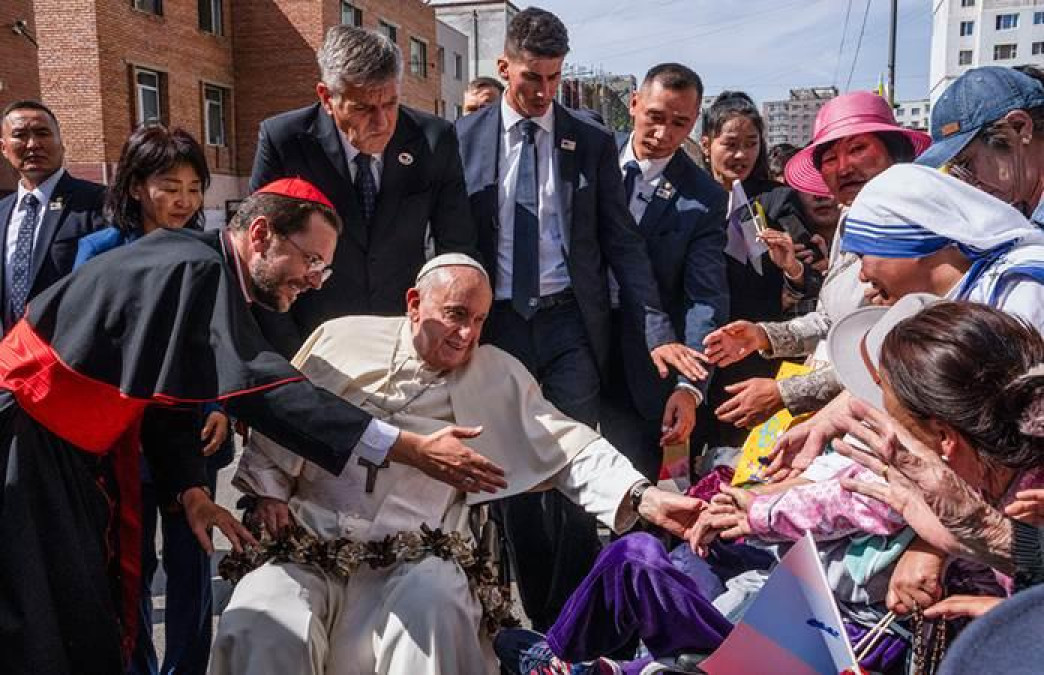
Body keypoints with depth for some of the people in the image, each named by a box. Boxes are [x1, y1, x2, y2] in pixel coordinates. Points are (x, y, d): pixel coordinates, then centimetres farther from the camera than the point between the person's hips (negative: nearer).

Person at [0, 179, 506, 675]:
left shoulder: (210, 278, 4)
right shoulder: (194, 270, -26)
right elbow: (259, 385, -36)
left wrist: (190, 490, 0)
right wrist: (412, 449, -38)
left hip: (76, 448, 9)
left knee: (93, 622, 12)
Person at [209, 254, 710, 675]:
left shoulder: (499, 377, 8)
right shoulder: (342, 339, 9)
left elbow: (570, 449, 2)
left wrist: (643, 498, -12)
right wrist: (271, 491, 5)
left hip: (416, 559, 0)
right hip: (310, 542, 1)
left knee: (434, 605, -33)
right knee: (261, 627, -25)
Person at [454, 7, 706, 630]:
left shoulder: (592, 141, 3)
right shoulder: (466, 137, 3)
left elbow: (623, 243, 0)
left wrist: (657, 331, -9)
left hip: (570, 325, 0)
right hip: (498, 322, 1)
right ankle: (533, 613, 25)